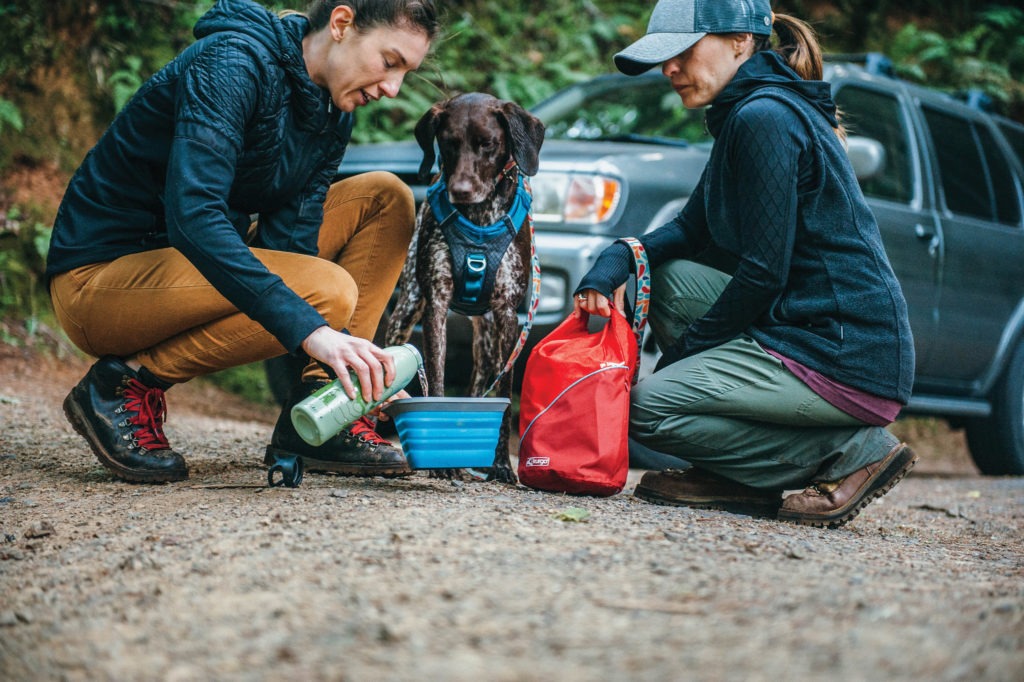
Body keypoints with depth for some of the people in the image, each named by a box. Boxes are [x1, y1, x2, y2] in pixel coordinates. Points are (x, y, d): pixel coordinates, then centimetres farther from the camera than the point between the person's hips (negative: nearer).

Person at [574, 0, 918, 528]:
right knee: (668, 276, 13)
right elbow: (692, 227, 22)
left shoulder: (764, 117, -14)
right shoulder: (747, 112, 16)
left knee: (644, 408, -7)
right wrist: (616, 260, 3)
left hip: (847, 360, -10)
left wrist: (687, 348, -3)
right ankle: (741, 480, 8)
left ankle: (852, 452, -5)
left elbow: (764, 270, -16)